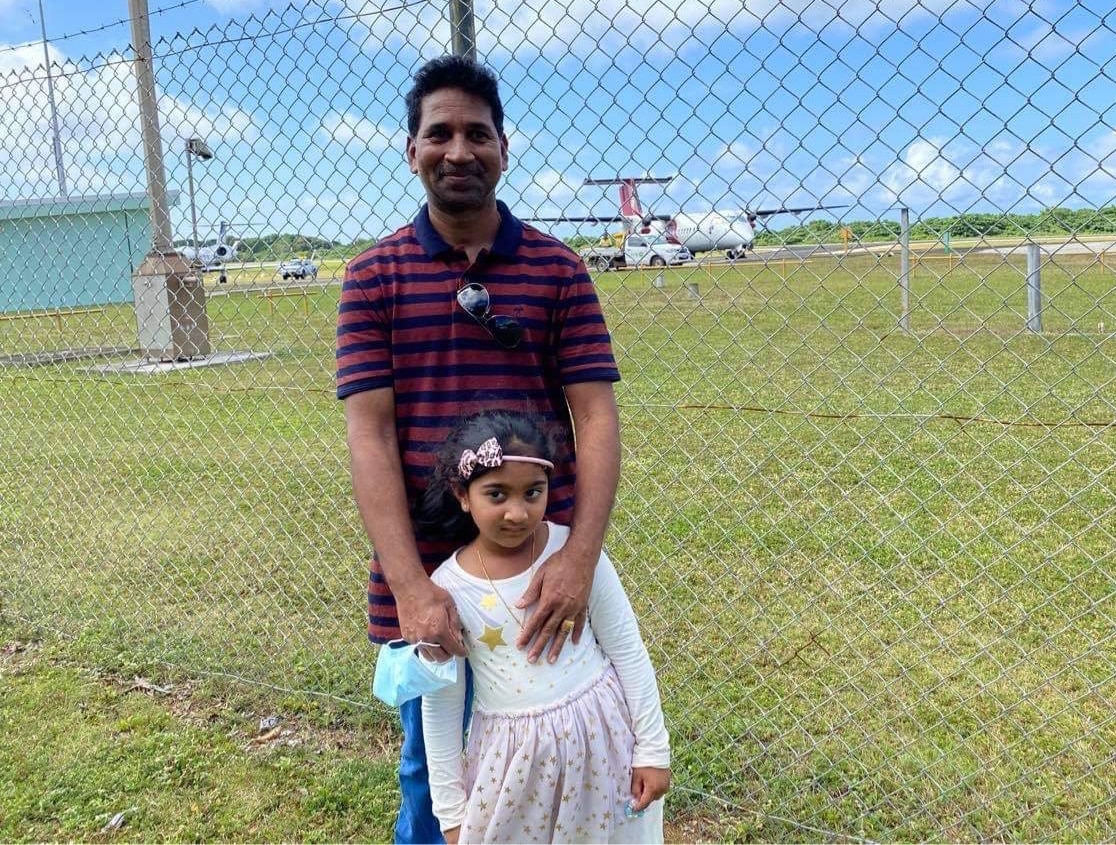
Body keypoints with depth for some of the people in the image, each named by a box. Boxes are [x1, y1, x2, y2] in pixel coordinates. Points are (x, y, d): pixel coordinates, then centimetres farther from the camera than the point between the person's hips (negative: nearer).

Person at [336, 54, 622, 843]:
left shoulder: (558, 268, 1)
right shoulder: (373, 276, 0)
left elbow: (596, 417, -5)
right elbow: (369, 433, -7)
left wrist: (581, 556, -19)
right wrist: (408, 582, -18)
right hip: (426, 574, 0)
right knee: (433, 774, 15)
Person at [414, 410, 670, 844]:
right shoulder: (448, 587, -12)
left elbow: (628, 651, -3)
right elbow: (441, 707, -3)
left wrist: (653, 749, 0)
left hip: (600, 734, 0)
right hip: (514, 755, 0)